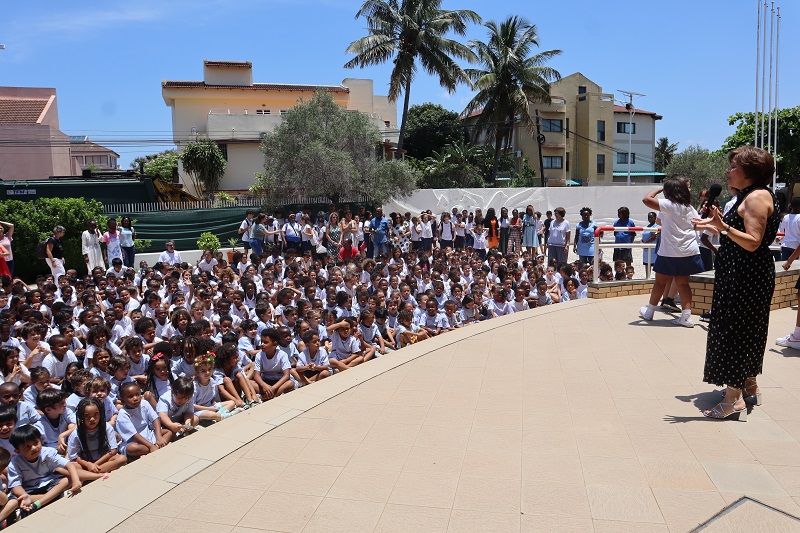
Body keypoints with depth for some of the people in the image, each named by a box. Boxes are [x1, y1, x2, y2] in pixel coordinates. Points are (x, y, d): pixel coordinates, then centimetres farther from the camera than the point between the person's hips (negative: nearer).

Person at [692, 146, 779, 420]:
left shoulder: (758, 197, -16)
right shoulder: (746, 195, 15)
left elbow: (753, 242, -25)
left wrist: (725, 227, -38)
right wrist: (718, 225, 19)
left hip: (747, 276, -11)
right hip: (739, 274, 11)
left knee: (734, 329, -8)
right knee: (744, 330, 18)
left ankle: (734, 398, -4)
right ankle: (749, 386, 30)